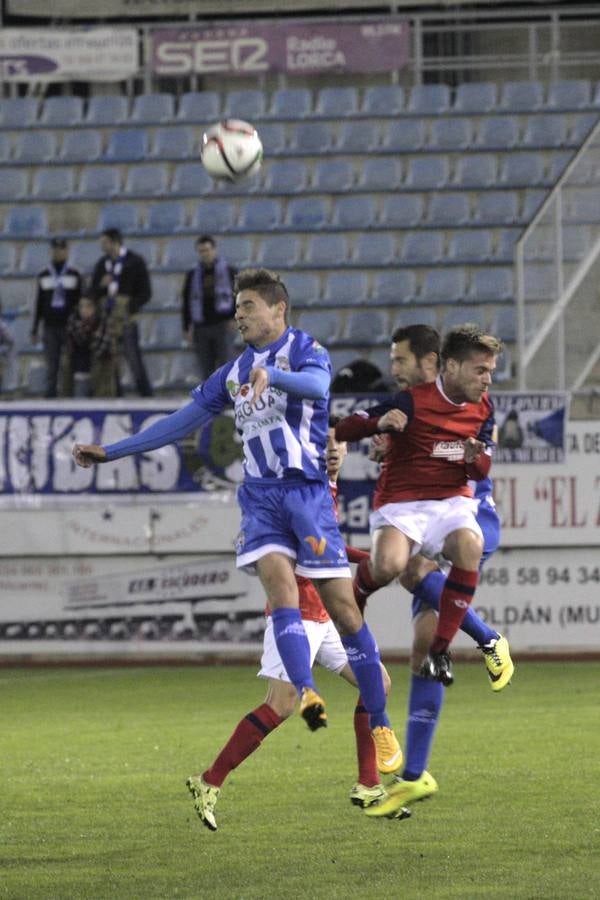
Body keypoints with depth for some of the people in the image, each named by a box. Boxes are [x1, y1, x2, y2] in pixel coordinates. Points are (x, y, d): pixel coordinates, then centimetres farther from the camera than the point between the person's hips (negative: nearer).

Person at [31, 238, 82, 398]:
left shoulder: (75, 275, 5)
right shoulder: (44, 276, 11)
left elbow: (81, 301, 6)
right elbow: (39, 304, 12)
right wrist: (34, 330, 9)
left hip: (69, 326, -2)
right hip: (50, 328, 2)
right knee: (51, 366, -2)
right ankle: (50, 397, -1)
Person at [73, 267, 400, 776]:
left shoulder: (304, 349, 2)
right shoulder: (234, 373, 19)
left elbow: (317, 383, -22)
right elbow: (181, 423, 23)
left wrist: (271, 375, -41)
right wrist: (110, 452, 20)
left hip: (307, 490, -5)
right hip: (261, 495, 5)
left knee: (343, 608, -5)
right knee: (280, 587, -21)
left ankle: (381, 728, 2)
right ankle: (306, 694, -36)